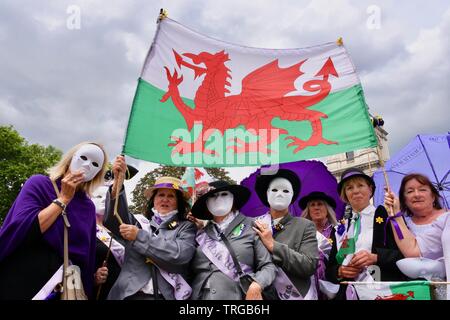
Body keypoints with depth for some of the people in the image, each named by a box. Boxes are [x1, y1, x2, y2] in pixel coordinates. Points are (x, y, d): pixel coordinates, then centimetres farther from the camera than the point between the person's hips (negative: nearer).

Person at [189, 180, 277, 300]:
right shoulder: (201, 234, 7)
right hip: (200, 296, 3)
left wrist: (256, 285, -20)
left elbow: (268, 266, -6)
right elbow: (191, 271, 11)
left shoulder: (251, 227, -2)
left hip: (236, 296, -2)